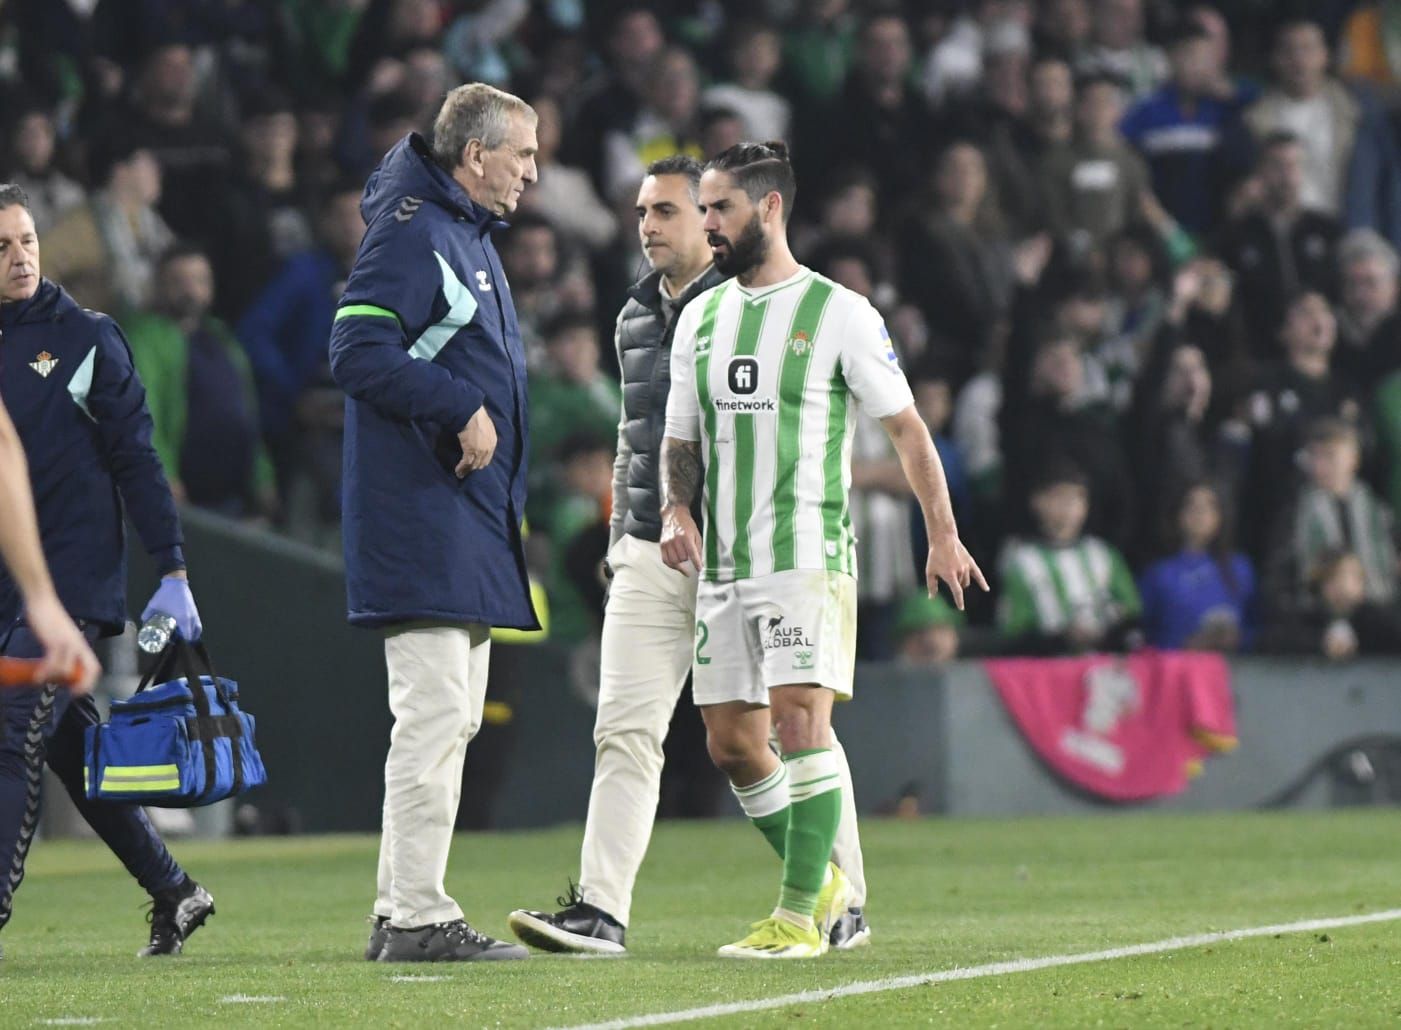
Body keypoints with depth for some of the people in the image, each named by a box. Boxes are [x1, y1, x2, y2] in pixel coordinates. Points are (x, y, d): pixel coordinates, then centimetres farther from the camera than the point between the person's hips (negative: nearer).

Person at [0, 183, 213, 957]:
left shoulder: (85, 340, -3)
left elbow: (136, 458, -3)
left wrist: (172, 573, -7)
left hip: (76, 571, -5)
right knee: (70, 744, 8)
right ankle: (173, 893, 20)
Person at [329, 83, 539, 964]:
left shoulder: (470, 236, 20)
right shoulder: (411, 232, -12)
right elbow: (358, 352, -21)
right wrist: (463, 409, -21)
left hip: (470, 520, 11)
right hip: (422, 519, -11)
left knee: (453, 718, 12)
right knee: (435, 712, -12)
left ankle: (404, 914, 16)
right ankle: (414, 916, -11)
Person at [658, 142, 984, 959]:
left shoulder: (839, 313, -3)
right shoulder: (701, 317, 13)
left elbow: (907, 428, 1)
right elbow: (682, 439, 20)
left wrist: (943, 535, -2)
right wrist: (677, 510, 0)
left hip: (810, 556, -6)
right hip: (722, 562, 6)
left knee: (801, 718, -17)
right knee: (732, 741, 5)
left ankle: (799, 917, -15)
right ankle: (821, 877, 24)